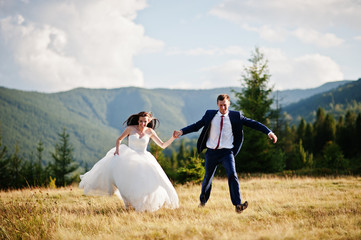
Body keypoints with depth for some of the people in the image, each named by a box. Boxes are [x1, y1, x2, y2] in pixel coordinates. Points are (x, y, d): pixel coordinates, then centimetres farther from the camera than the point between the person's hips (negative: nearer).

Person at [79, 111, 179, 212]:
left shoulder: (150, 131, 2)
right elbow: (119, 139, 11)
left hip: (143, 160, 1)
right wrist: (117, 150, -8)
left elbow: (163, 145, 4)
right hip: (129, 158, 0)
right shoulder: (130, 128, -1)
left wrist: (173, 138, -10)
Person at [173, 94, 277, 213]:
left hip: (226, 152, -2)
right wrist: (181, 132, -10)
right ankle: (203, 200, 41)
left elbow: (252, 123, -1)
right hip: (211, 152, 2)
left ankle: (238, 205, -24)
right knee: (207, 178, 15)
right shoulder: (210, 115, 3)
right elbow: (196, 126, 4)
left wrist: (269, 132, -8)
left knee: (232, 175, -20)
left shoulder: (235, 116, 0)